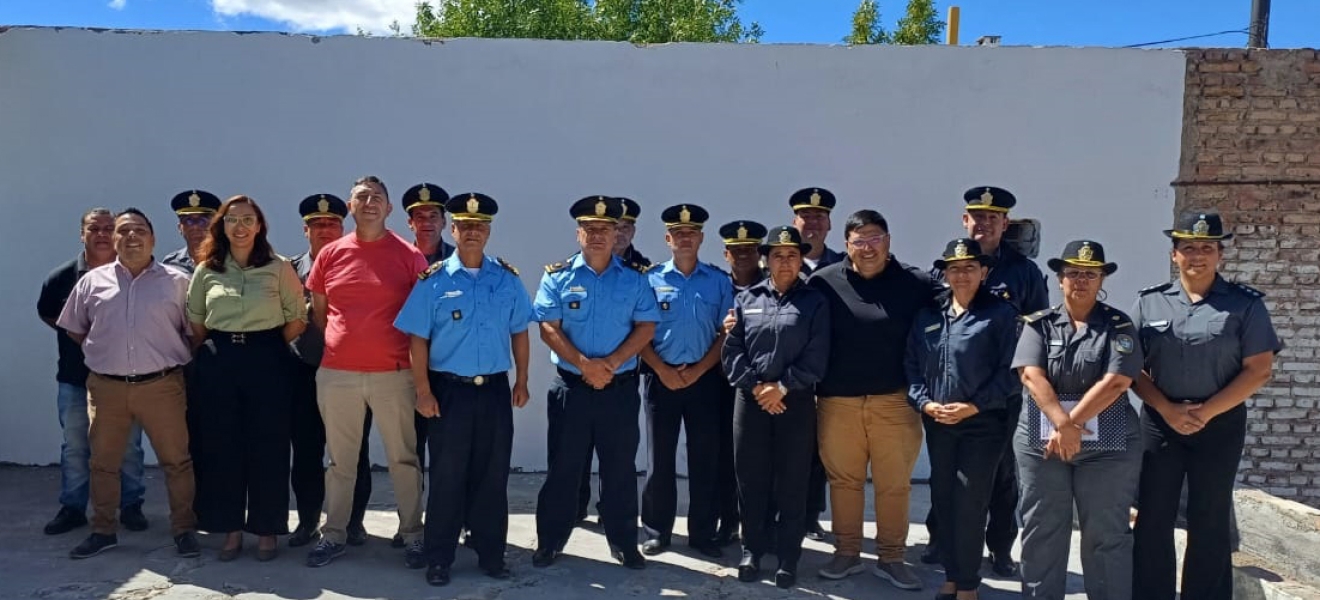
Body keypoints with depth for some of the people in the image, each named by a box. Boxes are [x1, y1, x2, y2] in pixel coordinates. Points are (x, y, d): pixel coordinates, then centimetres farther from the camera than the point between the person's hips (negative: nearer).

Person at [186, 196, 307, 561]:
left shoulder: (279, 268, -1)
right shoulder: (206, 270, 7)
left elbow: (297, 319, 0)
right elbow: (195, 321, 14)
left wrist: (271, 349, -1)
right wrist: (210, 352, 7)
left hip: (266, 360, -3)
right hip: (218, 361, 3)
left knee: (268, 446, 1)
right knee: (220, 446, 6)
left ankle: (266, 530, 14)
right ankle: (231, 529, 18)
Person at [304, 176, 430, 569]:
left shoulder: (409, 255, -1)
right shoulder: (330, 254, 5)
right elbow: (318, 311, 14)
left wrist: (416, 361, 0)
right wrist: (340, 345, 10)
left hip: (394, 374, -2)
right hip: (336, 374, 2)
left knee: (404, 458, 6)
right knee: (339, 459, 12)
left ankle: (412, 535, 18)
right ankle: (334, 534, 25)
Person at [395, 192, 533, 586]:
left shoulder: (507, 279, 4)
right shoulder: (434, 280, -3)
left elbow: (519, 332, 10)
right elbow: (418, 339, -4)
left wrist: (521, 381, 7)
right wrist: (424, 391, -8)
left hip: (495, 390, 2)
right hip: (450, 390, -2)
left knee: (492, 476, 9)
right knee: (447, 478, 5)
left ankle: (491, 555, 22)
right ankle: (439, 560, 16)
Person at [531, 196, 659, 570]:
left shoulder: (634, 279, 3)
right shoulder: (558, 276, 0)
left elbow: (646, 327, -2)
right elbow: (548, 328, -6)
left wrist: (611, 363, -13)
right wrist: (584, 364, -16)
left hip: (621, 388, 1)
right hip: (570, 387, -1)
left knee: (621, 469, 9)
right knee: (563, 467, 8)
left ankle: (624, 543, 22)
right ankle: (550, 541, 20)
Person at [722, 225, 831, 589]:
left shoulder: (815, 302, 2)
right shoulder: (747, 300, 8)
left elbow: (816, 357, -6)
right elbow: (731, 351, 2)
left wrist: (782, 388, -13)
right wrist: (756, 387, -9)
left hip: (796, 402, -2)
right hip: (751, 400, 2)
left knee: (792, 483, 4)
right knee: (751, 480, 7)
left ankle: (788, 557, 15)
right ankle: (752, 550, 21)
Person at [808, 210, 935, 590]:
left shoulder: (917, 284, 0)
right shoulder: (824, 282, -1)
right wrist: (811, 388, 1)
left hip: (895, 401, 0)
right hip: (838, 401, 0)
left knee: (894, 484, 8)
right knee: (843, 480, 11)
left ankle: (890, 558, 22)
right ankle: (847, 553, 25)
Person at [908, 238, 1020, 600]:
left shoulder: (1001, 314, -5)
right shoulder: (928, 315, 9)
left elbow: (1009, 371, -10)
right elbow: (911, 365, 8)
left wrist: (973, 406, -16)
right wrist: (924, 403, -7)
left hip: (982, 424, -5)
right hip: (937, 423, 5)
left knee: (969, 504, -2)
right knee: (943, 501, 12)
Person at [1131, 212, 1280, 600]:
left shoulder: (1245, 304, -2)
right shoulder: (1149, 302, 3)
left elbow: (1259, 370, -7)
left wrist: (1207, 412, -14)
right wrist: (1167, 409, -12)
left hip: (1221, 426, -1)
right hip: (1159, 423, 2)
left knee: (1209, 521, 8)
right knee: (1153, 518, 5)